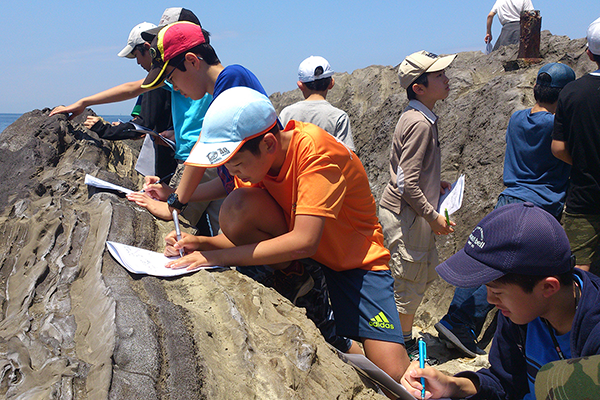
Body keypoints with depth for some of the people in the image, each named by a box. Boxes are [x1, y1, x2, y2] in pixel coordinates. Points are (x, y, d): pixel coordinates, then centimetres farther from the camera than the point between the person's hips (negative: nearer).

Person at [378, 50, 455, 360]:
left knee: (426, 273, 20)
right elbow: (407, 184, -24)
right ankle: (404, 343, 22)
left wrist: (435, 184, 13)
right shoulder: (419, 124, -21)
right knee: (409, 282, 4)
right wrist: (433, 216, -16)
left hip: (412, 214, 10)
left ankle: (403, 336, 35)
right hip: (405, 215, -10)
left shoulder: (420, 118, 9)